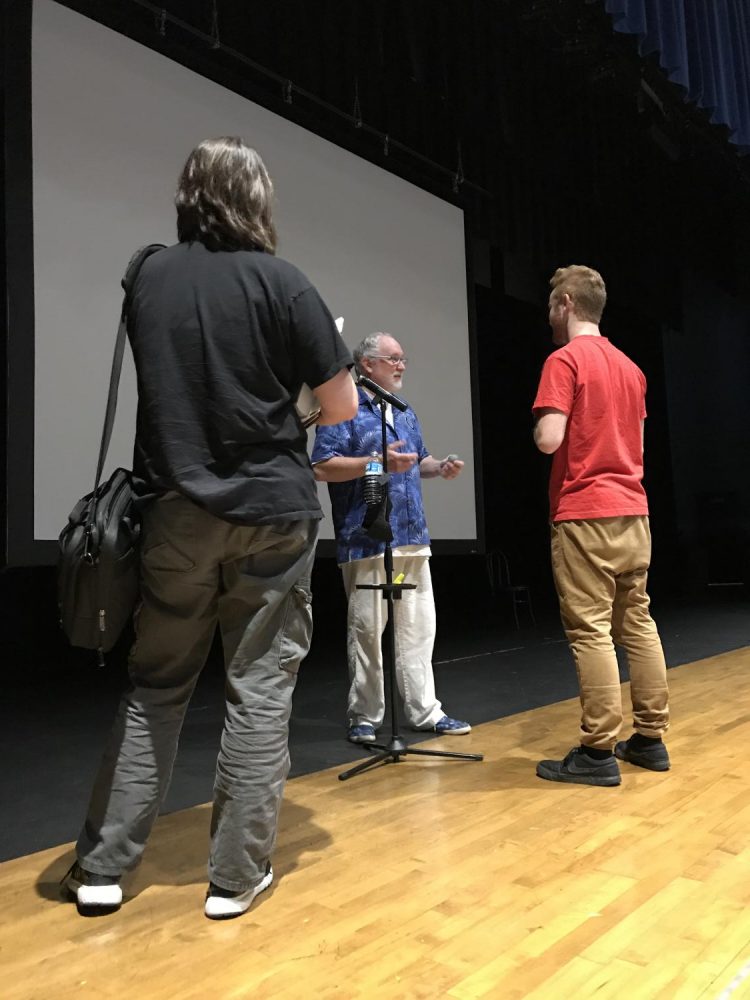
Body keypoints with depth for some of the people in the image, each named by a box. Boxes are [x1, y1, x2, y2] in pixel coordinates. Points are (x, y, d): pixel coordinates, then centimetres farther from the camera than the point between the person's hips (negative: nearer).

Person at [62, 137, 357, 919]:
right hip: (269, 513, -3)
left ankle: (101, 866, 22)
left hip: (175, 512, 4)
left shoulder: (149, 278, 7)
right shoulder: (278, 281, -5)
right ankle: (235, 874, 15)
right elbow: (342, 410, -3)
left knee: (153, 687, 14)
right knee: (259, 690, 6)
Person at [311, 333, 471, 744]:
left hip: (413, 539, 8)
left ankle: (425, 711, 21)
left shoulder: (406, 413, 21)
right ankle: (364, 718, 12)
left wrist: (441, 466, 6)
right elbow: (322, 467, -15)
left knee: (419, 626, 11)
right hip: (367, 540, -8)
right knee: (366, 629, -1)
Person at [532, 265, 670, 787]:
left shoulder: (565, 359, -8)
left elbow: (549, 440, -17)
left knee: (591, 631, -5)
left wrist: (539, 424, 3)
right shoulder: (630, 367, 17)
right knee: (638, 622, 11)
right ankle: (650, 738, 19)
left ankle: (598, 752, 0)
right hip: (633, 510, 8)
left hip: (585, 514, -8)